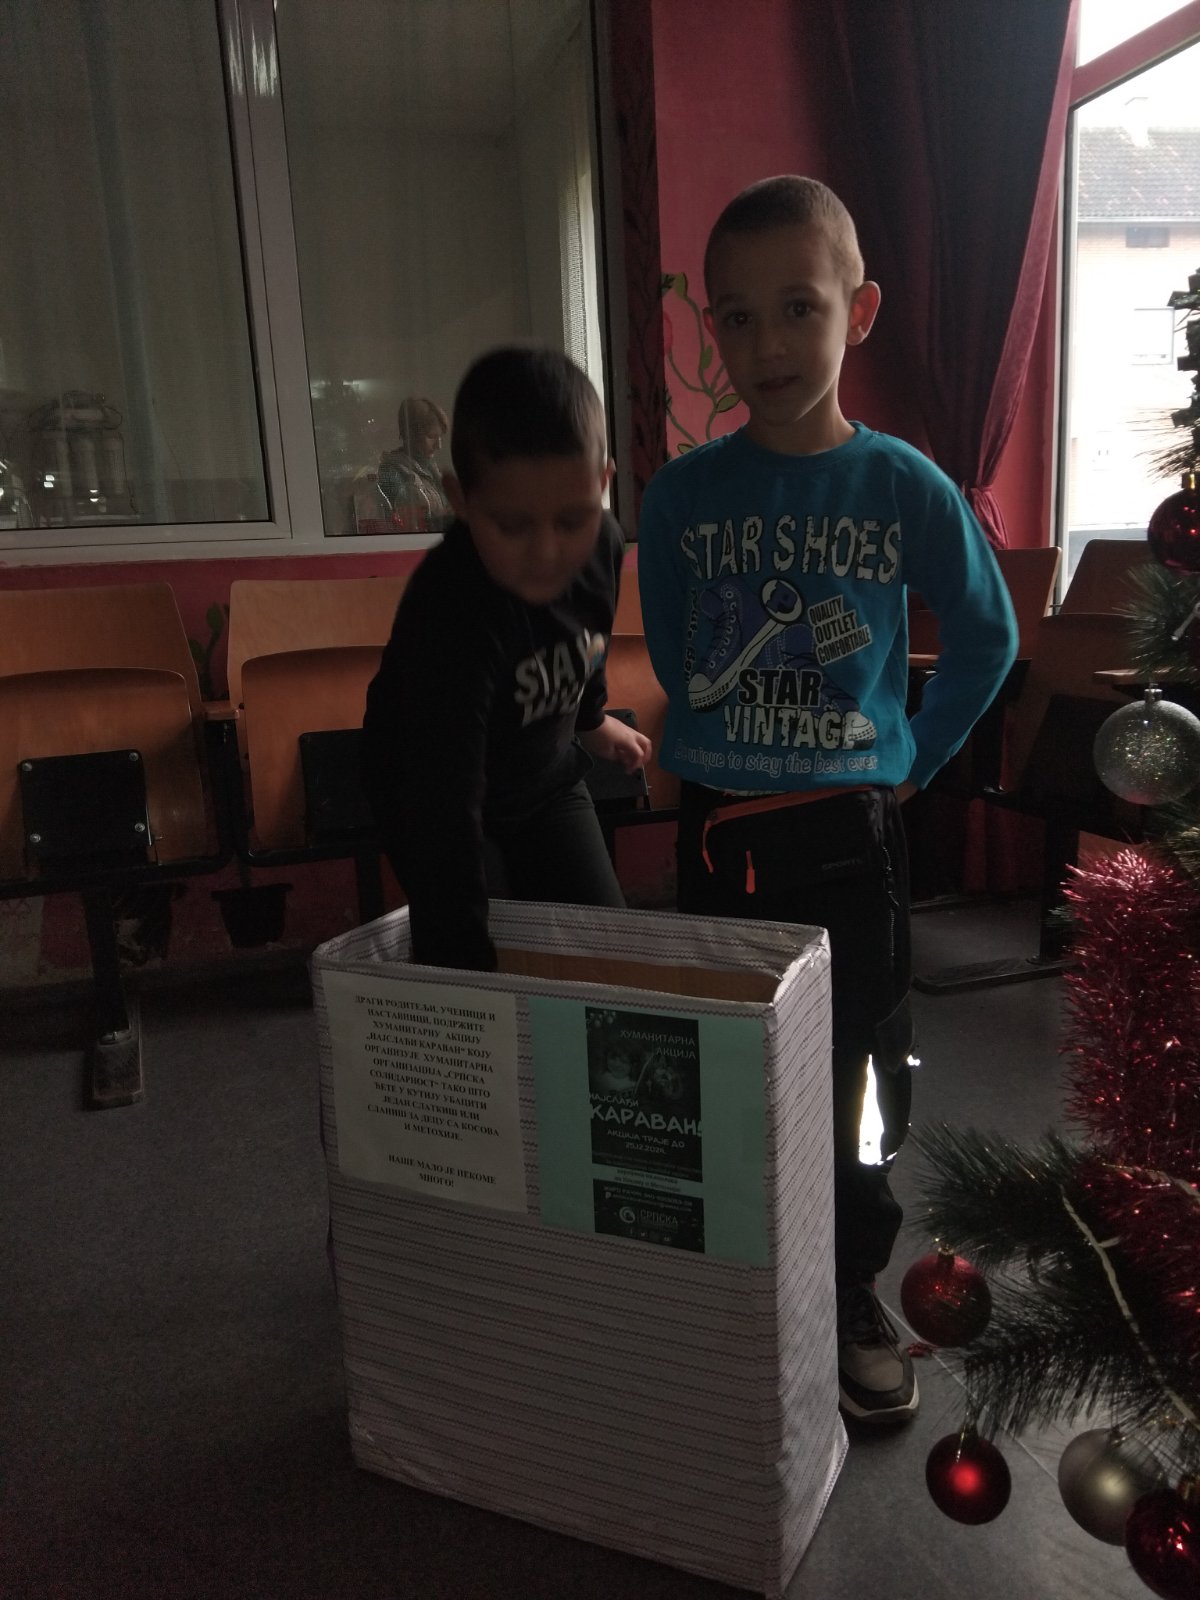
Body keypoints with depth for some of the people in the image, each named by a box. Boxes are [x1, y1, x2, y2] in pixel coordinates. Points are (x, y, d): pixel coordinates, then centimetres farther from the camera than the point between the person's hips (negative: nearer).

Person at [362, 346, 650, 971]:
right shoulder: (448, 617, -40)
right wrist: (468, 971, -44)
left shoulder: (602, 545, -20)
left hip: (549, 778, 6)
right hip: (439, 794, -5)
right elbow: (445, 813, -42)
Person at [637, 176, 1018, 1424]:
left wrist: (912, 761, 2)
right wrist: (723, 746, 10)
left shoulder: (908, 490, -8)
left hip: (850, 832, -1)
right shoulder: (681, 494, -4)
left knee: (857, 1078, 11)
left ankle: (852, 1299, 33)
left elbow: (987, 641, 4)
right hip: (718, 830, 2)